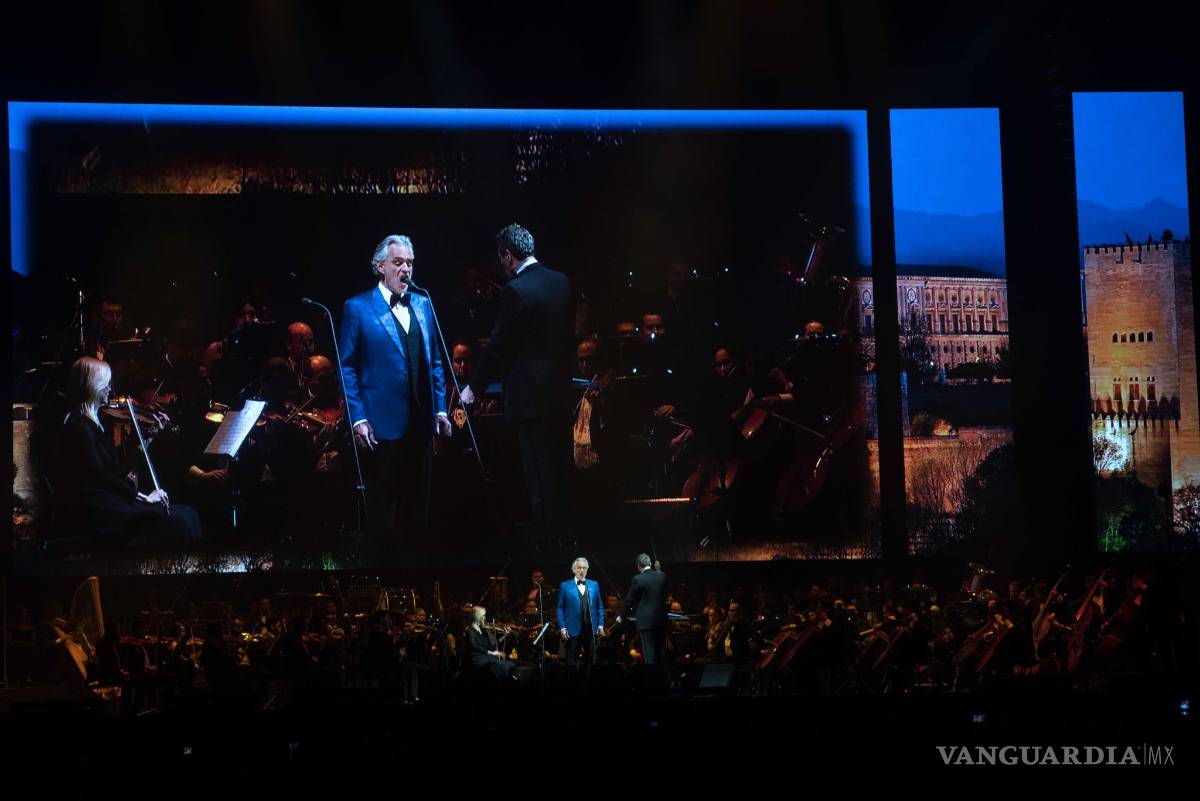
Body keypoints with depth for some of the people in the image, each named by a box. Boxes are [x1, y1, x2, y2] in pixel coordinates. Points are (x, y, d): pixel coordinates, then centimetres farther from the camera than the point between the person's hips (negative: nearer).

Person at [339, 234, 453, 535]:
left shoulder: (422, 305, 13)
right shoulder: (357, 308, -3)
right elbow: (347, 368, -4)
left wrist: (440, 409, 9)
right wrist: (357, 418, -11)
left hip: (422, 421, 5)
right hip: (383, 424, -5)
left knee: (418, 497, 10)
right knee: (383, 500, 3)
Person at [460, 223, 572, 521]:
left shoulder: (515, 291, -16)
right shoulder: (561, 282, 7)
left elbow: (498, 346, -11)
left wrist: (473, 387, 1)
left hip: (531, 395, -8)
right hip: (561, 391, 8)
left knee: (540, 477, -2)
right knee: (559, 470, 14)